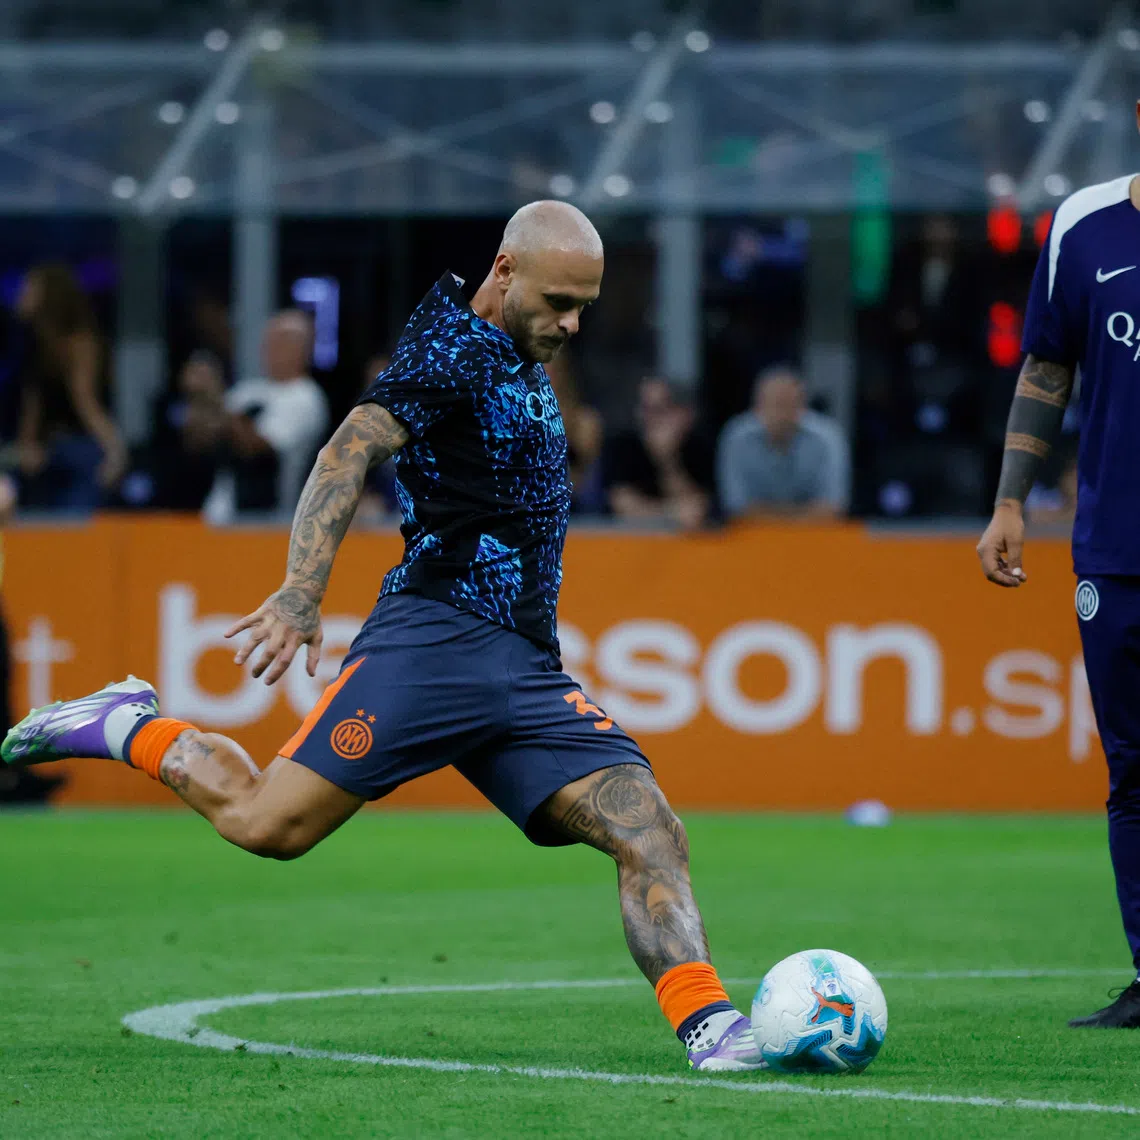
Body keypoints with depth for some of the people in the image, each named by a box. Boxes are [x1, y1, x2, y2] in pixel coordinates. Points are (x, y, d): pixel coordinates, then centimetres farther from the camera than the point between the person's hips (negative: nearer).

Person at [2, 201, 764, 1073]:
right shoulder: (454, 348, -4)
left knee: (653, 837, -9)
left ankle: (709, 1024, -15)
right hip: (436, 637, -8)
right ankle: (128, 728, 11)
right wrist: (302, 592, -31)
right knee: (268, 825, -14)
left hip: (527, 672, 8)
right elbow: (353, 452, -17)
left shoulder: (526, 369, 23)